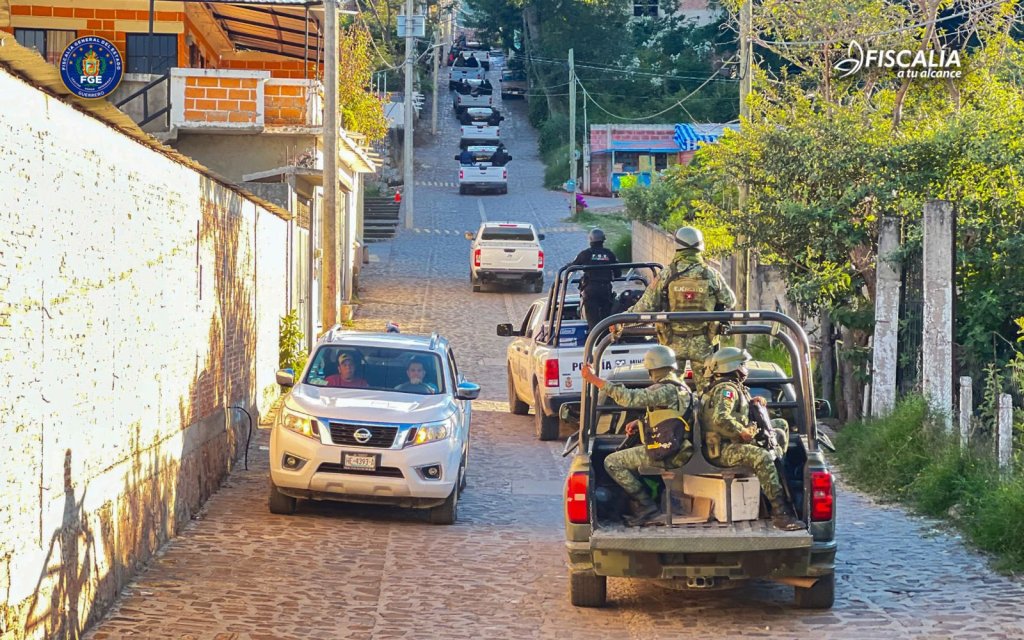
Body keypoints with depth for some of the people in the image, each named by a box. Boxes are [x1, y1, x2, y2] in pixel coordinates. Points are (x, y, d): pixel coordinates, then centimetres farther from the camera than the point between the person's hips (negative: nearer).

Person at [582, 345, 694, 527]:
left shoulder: (665, 390, -19)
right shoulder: (682, 388, 13)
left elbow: (629, 398, -28)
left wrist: (594, 379, -27)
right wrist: (639, 422, 11)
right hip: (679, 450, 10)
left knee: (612, 462, -3)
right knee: (629, 456, 29)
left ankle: (647, 506, -5)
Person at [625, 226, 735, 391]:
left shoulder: (667, 276, -8)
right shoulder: (712, 275, -7)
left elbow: (645, 307, -5)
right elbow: (730, 301, 7)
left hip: (673, 343, 0)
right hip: (704, 343, 0)